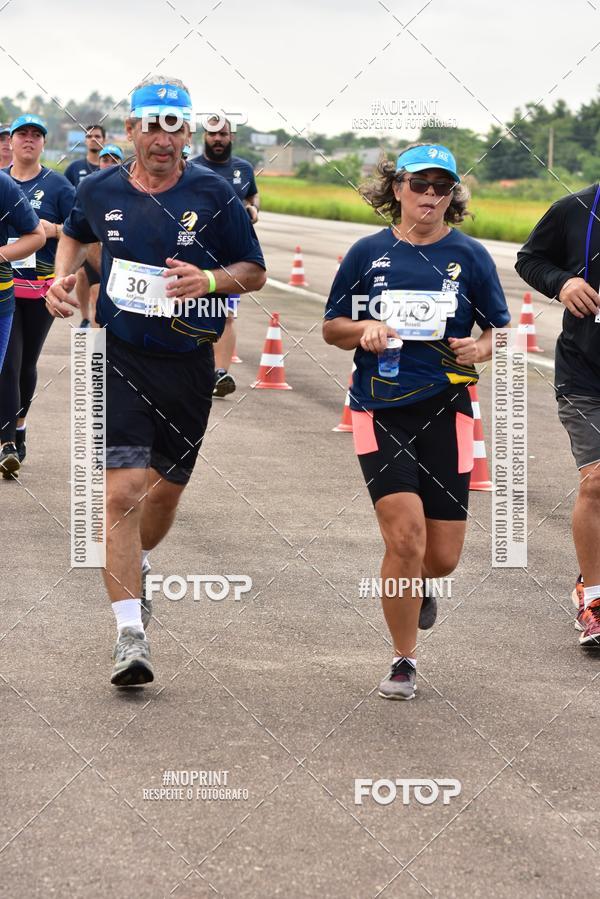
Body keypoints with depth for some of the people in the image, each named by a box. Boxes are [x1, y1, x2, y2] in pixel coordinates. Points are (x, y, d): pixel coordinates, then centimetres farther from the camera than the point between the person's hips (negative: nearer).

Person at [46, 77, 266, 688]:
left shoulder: (212, 195, -5)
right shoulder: (101, 191, 1)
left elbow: (255, 272, 2)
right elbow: (76, 235, 24)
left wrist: (209, 280, -17)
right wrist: (62, 277, 4)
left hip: (188, 362, 1)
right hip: (120, 356, -1)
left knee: (167, 489, 16)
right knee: (123, 491, -14)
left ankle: (137, 565, 49)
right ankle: (130, 635, -16)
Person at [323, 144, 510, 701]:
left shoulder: (469, 256, 4)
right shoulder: (368, 253, 4)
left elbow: (500, 331, 10)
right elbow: (331, 328, 12)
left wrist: (482, 348, -12)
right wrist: (363, 330, -9)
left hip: (444, 410, 1)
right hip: (380, 411, -1)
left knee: (443, 556, 1)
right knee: (406, 538, -16)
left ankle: (415, 585, 41)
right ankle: (402, 662, 2)